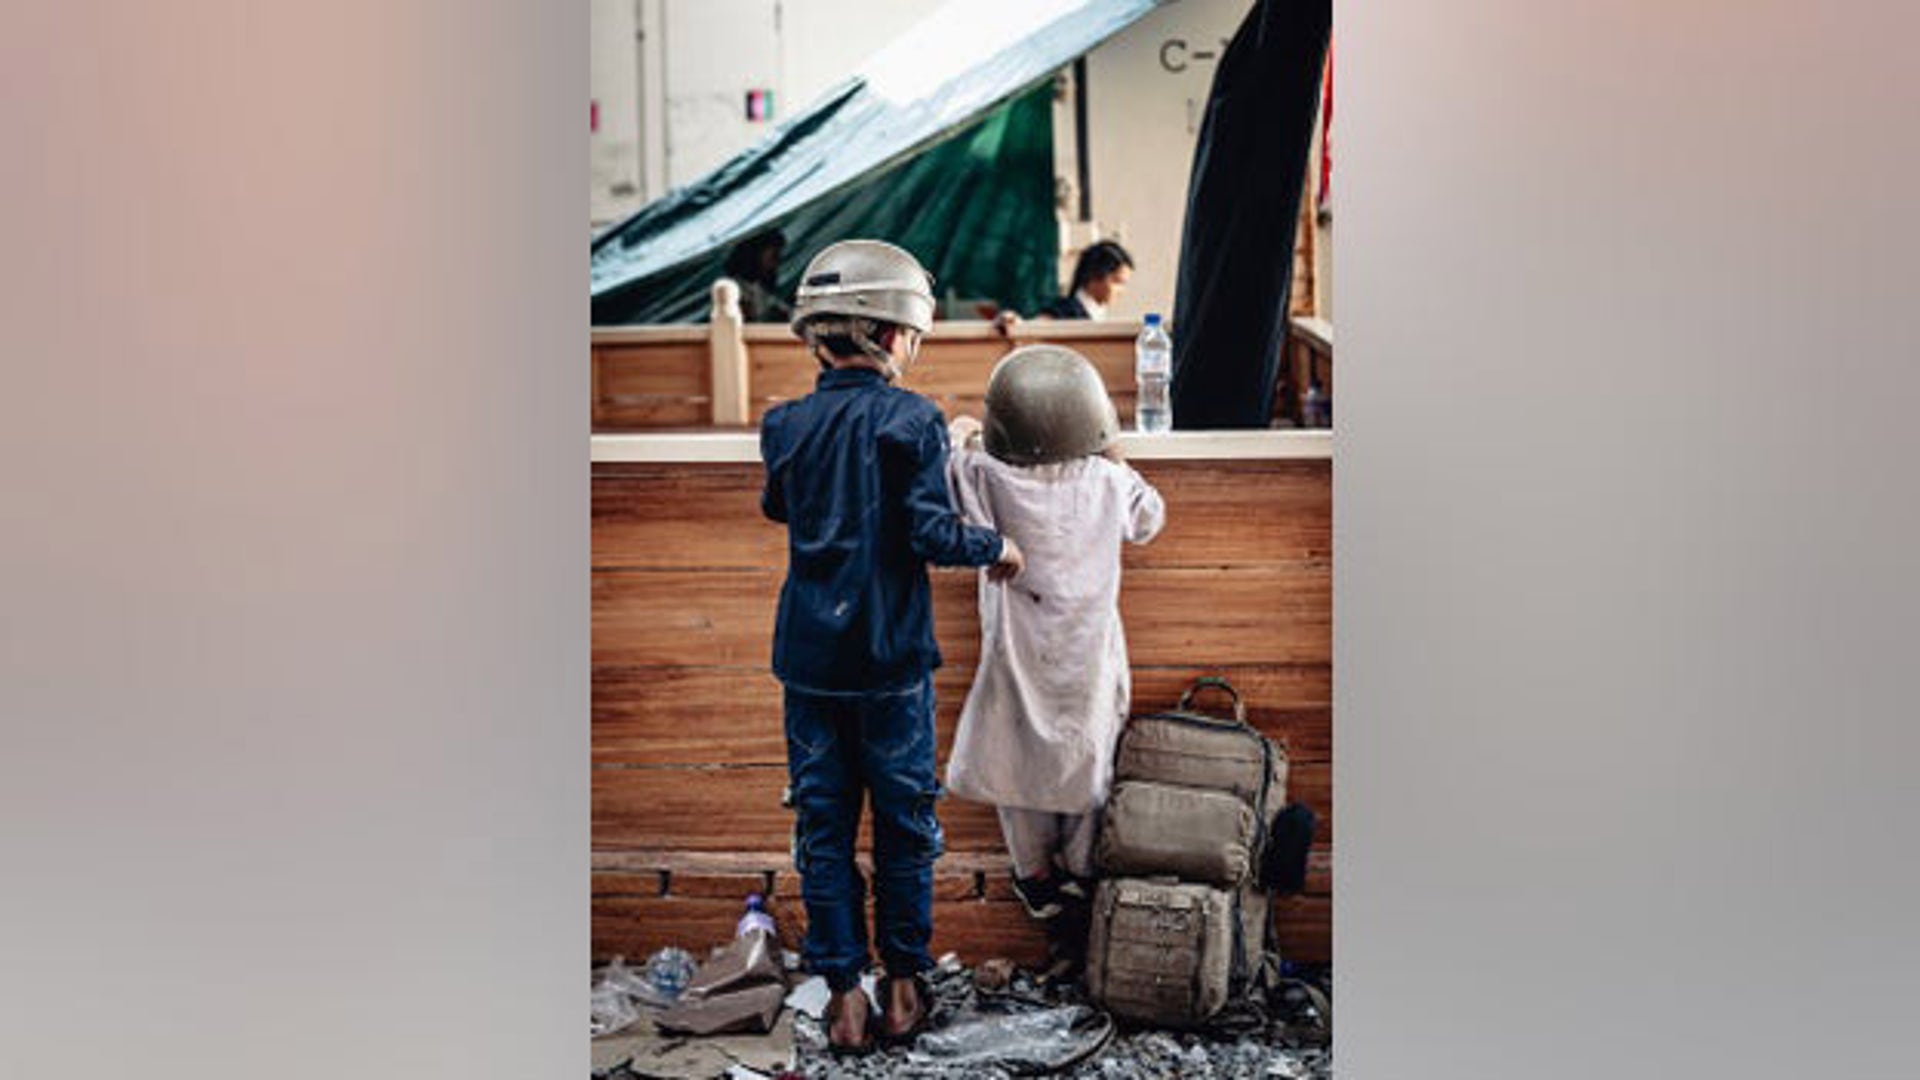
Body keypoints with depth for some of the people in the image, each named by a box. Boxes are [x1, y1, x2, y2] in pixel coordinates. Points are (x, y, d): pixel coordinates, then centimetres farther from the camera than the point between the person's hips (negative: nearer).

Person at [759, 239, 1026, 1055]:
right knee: (904, 820, 12)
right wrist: (995, 548, 2)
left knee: (823, 824, 10)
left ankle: (843, 992, 13)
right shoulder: (913, 421, -11)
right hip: (892, 659, -2)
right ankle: (903, 981, 21)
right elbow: (931, 532, -15)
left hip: (809, 661, 3)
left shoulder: (787, 426, 0)